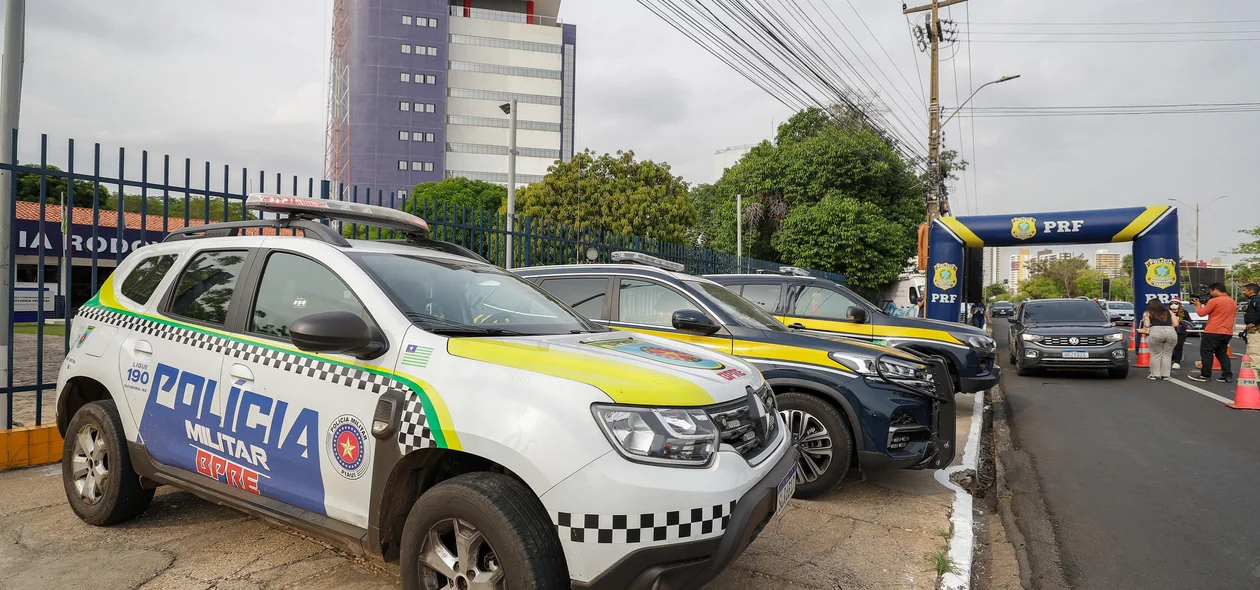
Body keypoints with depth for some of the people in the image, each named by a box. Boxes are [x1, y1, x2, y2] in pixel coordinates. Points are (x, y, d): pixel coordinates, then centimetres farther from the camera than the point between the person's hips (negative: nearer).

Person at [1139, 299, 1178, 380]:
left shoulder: (1147, 313, 18)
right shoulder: (1169, 312, 26)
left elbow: (1146, 325, 5)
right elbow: (1176, 324, 16)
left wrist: (1146, 330, 26)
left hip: (1156, 331, -3)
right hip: (1171, 331, 3)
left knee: (1155, 354, 8)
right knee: (1167, 355, 13)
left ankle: (1155, 374, 10)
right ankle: (1165, 374, 14)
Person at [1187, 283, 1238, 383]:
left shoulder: (1214, 301, -13)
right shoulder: (1233, 302, 15)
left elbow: (1202, 313, -8)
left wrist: (1198, 305, 10)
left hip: (1213, 332, -8)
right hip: (1227, 333, 8)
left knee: (1206, 353, 0)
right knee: (1222, 353, 14)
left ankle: (1205, 375, 0)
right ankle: (1228, 375, 8)